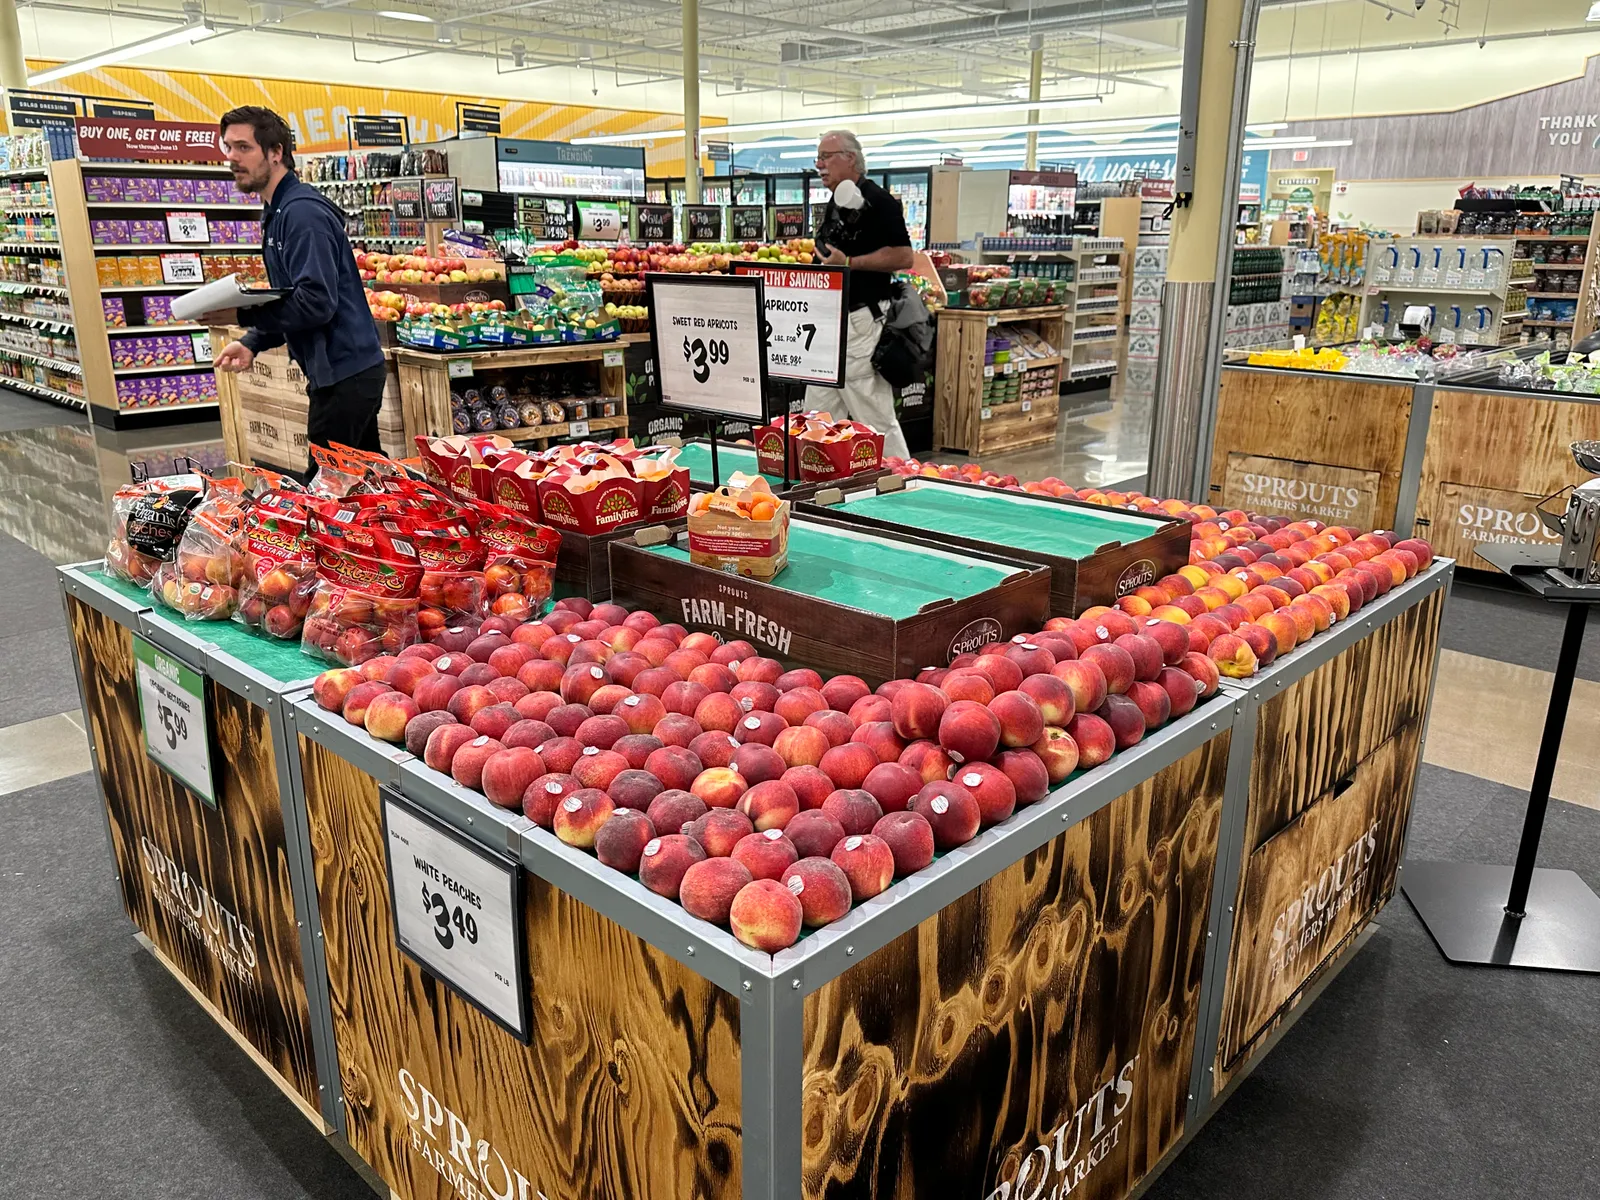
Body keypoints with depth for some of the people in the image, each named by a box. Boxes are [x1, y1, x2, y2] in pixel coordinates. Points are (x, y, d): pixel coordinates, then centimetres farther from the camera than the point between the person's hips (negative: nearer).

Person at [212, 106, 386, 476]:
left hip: (343, 374, -10)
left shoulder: (302, 212, -16)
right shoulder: (277, 213, 16)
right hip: (350, 368, 10)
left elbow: (316, 303, -25)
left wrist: (240, 310, -21)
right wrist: (252, 343, 7)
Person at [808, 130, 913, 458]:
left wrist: (849, 263, -20)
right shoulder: (835, 203, 17)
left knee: (875, 417, -6)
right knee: (817, 418, 12)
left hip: (860, 320, -10)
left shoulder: (875, 200, -11)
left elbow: (903, 257, -18)